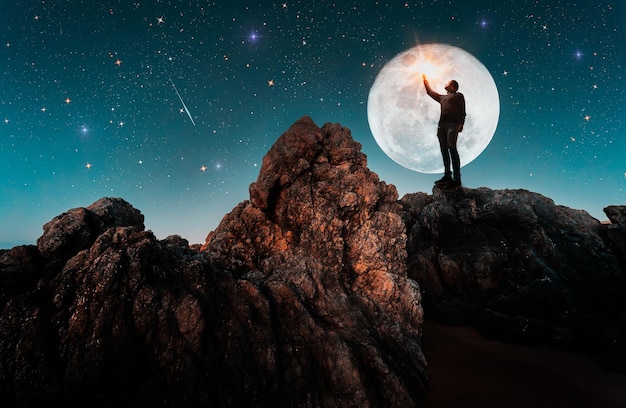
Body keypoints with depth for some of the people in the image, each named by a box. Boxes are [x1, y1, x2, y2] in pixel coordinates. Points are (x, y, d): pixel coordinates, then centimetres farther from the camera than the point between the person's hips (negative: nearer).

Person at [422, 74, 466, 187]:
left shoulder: (458, 95, 11)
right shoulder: (442, 97, 29)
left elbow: (462, 111, -1)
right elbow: (430, 92, 39)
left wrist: (461, 124, -14)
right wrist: (425, 79, 39)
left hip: (452, 124, -7)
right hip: (442, 125, 7)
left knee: (452, 148, -18)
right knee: (444, 150, 1)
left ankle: (457, 178, -22)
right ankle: (447, 176, 4)